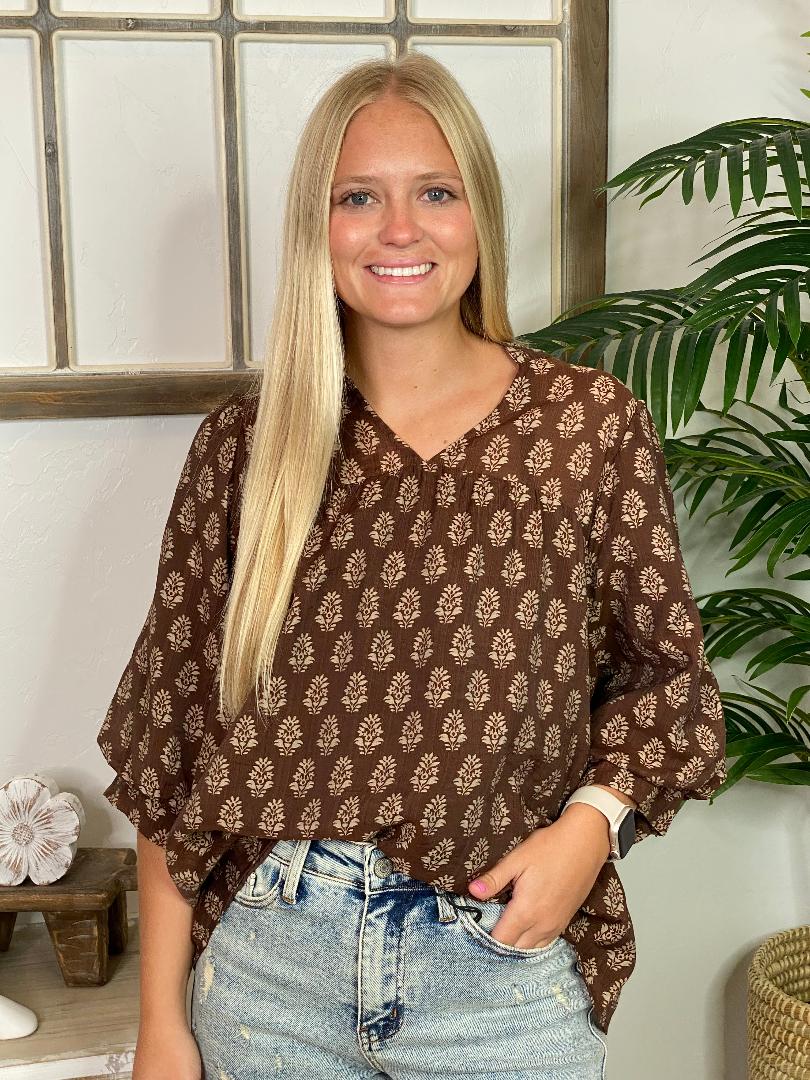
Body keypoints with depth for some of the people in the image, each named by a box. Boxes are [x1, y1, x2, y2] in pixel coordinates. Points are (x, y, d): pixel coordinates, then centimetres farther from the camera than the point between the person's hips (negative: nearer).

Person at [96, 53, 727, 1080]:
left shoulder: (595, 425, -5)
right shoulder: (245, 439, -4)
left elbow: (663, 669, 4)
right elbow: (171, 726, -1)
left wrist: (594, 818, -15)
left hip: (504, 968, 0)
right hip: (271, 960, 1)